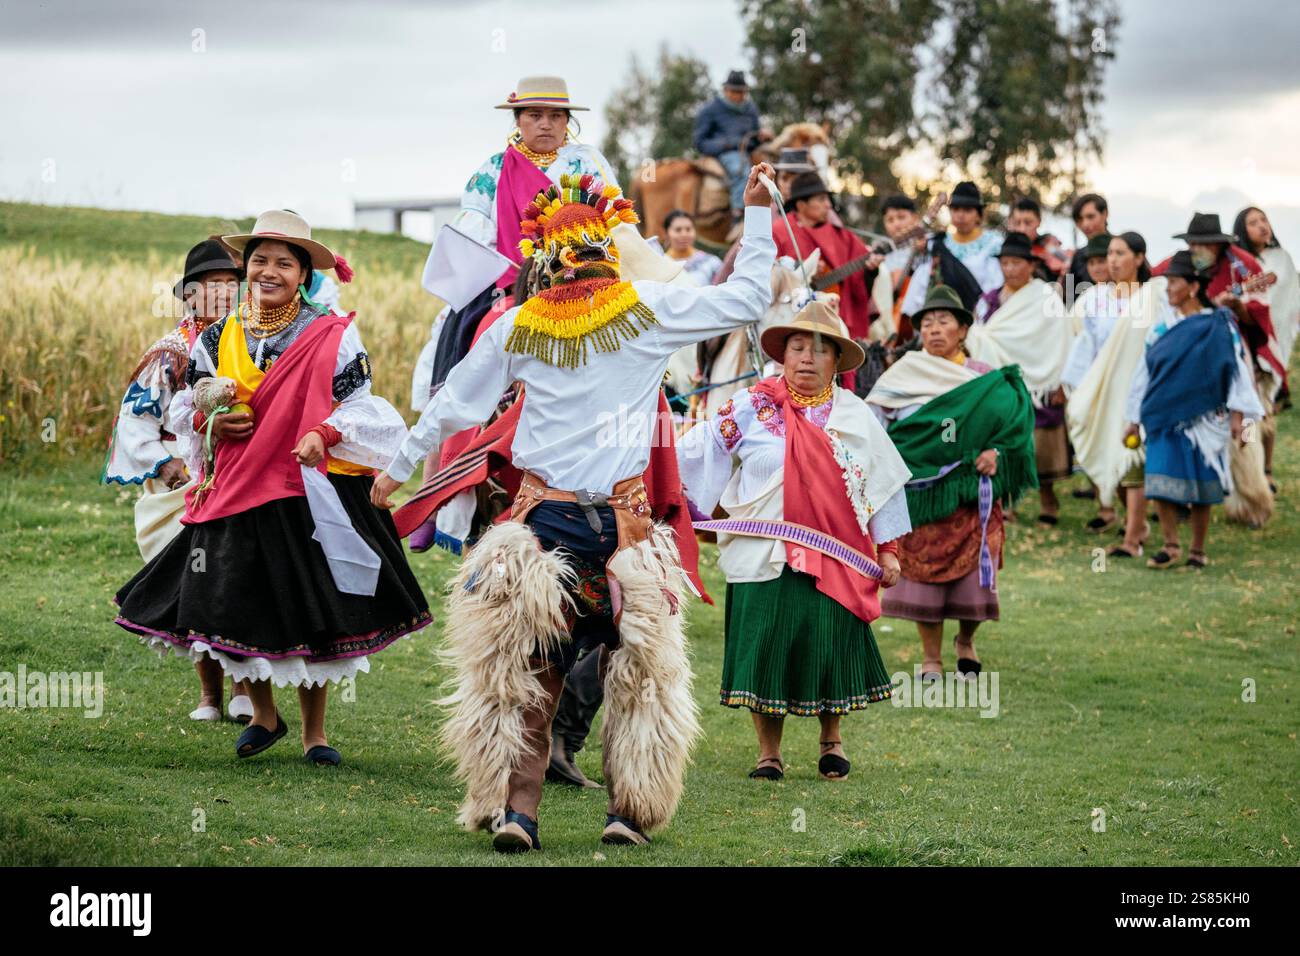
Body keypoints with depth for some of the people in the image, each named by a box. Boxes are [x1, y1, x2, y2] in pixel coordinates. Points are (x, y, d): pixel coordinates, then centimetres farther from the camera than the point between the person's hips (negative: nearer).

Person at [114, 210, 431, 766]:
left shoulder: (332, 336, -1)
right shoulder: (218, 338, 9)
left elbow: (358, 404, -2)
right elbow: (185, 405, 16)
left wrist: (323, 435, -20)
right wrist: (210, 422, -6)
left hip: (309, 494, -3)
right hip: (234, 491, 3)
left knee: (309, 613, 0)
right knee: (234, 608, 5)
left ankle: (313, 731, 14)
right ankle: (263, 714, 28)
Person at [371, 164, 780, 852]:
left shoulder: (518, 327, 2)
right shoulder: (649, 311, -2)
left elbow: (452, 405, 12)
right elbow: (748, 298, 2)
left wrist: (397, 469, 25)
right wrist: (757, 213, 12)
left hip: (543, 515, 1)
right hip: (623, 520, -1)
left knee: (529, 668, 7)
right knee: (637, 664, 11)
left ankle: (515, 808, 0)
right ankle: (629, 809, 11)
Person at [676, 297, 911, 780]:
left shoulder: (855, 416, 9)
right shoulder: (752, 406, 2)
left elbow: (884, 483, 13)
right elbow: (698, 451, 5)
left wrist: (888, 549, 10)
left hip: (834, 557, 1)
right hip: (764, 556, -1)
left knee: (830, 648, 3)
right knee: (765, 649, -1)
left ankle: (832, 741, 26)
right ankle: (768, 753, 12)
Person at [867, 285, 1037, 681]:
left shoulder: (984, 379, 6)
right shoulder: (903, 375, 6)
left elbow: (1016, 425, 7)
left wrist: (996, 453, -10)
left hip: (970, 495, 0)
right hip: (920, 494, 0)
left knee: (972, 572, -5)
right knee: (921, 571, -1)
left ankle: (966, 641, 24)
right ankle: (931, 659, 12)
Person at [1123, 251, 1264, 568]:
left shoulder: (1218, 326, -3)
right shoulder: (1161, 330, 9)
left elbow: (1237, 367, -4)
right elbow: (1144, 374, 14)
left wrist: (1237, 414, -10)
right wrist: (1135, 419, 14)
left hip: (1202, 419, -3)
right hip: (1164, 419, 3)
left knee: (1201, 486, 2)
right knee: (1160, 483, -7)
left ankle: (1198, 551, 14)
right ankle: (1171, 546, 5)